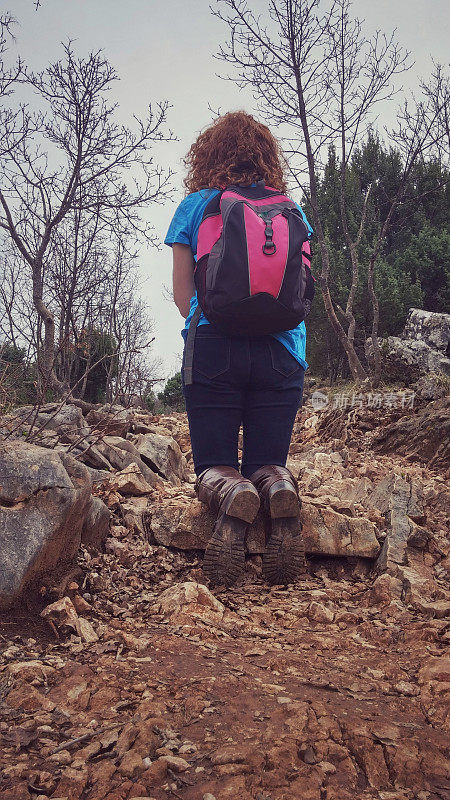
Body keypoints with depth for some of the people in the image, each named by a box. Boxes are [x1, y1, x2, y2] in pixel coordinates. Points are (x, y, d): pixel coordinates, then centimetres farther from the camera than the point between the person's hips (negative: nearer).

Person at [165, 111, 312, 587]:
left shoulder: (195, 205, 7)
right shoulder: (290, 209, 13)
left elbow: (183, 295, 9)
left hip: (213, 349, -2)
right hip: (282, 350, 2)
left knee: (214, 466, 8)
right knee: (267, 463, 12)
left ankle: (227, 494, -29)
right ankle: (277, 487, -25)